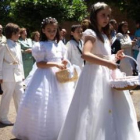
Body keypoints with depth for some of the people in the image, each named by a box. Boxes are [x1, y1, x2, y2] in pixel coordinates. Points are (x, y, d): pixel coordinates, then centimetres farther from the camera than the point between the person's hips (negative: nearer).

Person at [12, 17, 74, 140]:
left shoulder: (60, 45, 11)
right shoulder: (40, 46, -7)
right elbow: (39, 64, -14)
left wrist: (64, 64, -3)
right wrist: (55, 64, -23)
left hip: (59, 76, 6)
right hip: (45, 76, -6)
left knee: (60, 105, 11)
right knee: (43, 105, -7)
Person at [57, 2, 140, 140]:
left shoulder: (104, 35, 19)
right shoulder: (90, 33, -8)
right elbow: (85, 54, -25)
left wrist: (114, 57, 5)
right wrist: (107, 63, -29)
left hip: (106, 76, 9)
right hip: (94, 75, -9)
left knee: (110, 109, 7)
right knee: (94, 111, -7)